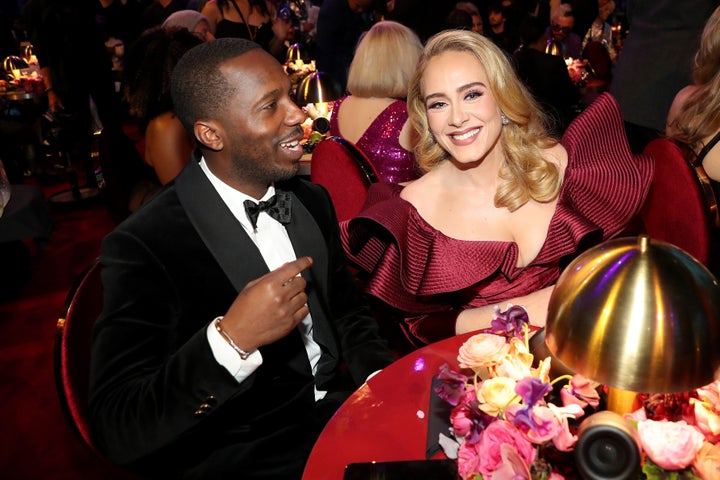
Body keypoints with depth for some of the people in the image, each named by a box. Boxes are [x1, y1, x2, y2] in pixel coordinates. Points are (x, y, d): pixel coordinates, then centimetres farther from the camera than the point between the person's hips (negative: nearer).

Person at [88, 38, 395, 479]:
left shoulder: (313, 200, 3)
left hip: (342, 409, 7)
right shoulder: (143, 247, -17)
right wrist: (230, 339, -32)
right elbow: (116, 431, -18)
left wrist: (383, 376, -5)